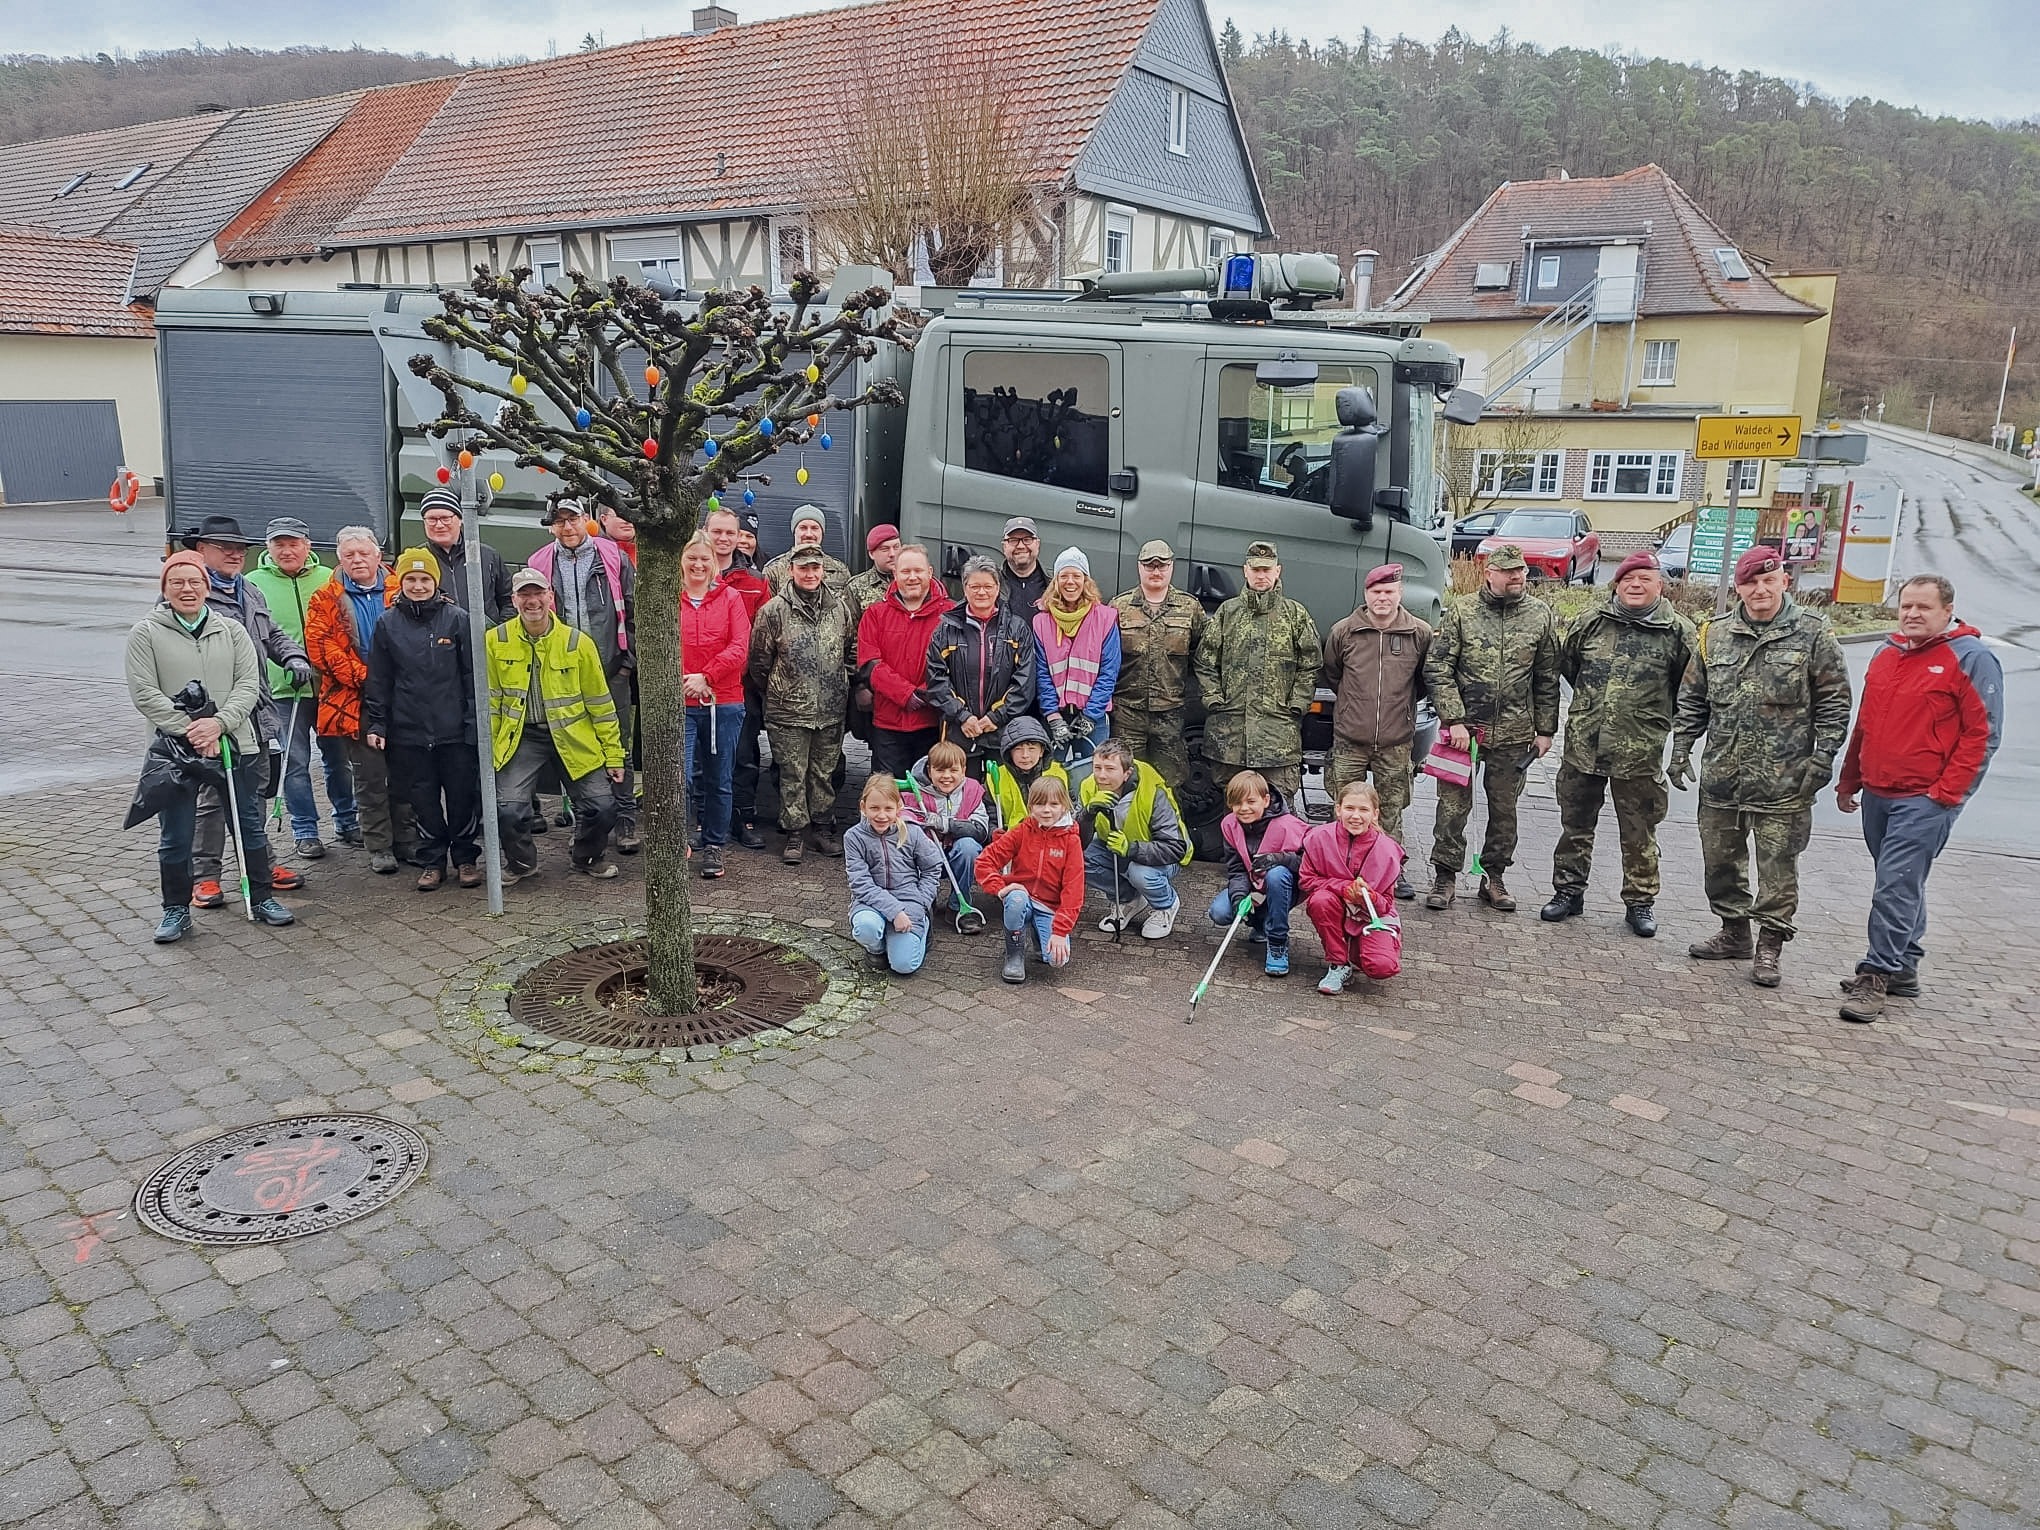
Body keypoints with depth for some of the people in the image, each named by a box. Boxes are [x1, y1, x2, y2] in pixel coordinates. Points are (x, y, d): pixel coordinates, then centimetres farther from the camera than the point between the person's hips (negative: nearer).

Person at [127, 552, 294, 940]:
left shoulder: (231, 630, 5)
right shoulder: (146, 633, -1)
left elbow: (248, 685, -1)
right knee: (175, 835, 6)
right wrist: (190, 730, -15)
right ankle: (176, 910, 19)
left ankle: (262, 897, 24)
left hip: (236, 744, 2)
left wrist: (219, 723, -16)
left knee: (249, 825, 11)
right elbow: (144, 693, -7)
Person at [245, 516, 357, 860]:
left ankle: (347, 821, 28)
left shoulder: (328, 579, 6)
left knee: (338, 757, 12)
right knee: (296, 762, 2)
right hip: (283, 689, -2)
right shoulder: (255, 583, 2)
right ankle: (305, 832, 13)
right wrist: (286, 660, -10)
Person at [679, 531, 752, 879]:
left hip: (724, 703, 1)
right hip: (680, 703, -1)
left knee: (719, 781, 9)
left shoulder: (730, 597, 5)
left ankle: (714, 847, 23)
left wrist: (706, 677, -14)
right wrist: (682, 681, -16)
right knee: (681, 776, -12)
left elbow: (740, 646, -4)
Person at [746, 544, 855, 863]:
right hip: (789, 709, -3)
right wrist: (771, 695, 6)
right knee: (792, 774, 3)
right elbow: (759, 659, 0)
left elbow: (853, 648, 17)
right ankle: (793, 834, 12)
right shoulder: (774, 610, -6)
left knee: (825, 772, 12)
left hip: (831, 709, 3)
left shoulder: (840, 607, 5)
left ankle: (823, 828, 24)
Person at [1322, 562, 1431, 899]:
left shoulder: (1420, 634, 0)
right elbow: (1331, 675, 17)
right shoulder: (1343, 631, 0)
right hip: (1350, 740, 0)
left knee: (1391, 810, 7)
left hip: (1396, 742, 0)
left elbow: (1426, 679, 16)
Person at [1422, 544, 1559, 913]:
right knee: (1453, 806, 1)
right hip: (1463, 727, -2)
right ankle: (1444, 876, 13)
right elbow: (1436, 669, -6)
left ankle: (1493, 877, 24)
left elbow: (1547, 679, 7)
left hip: (1514, 735, 2)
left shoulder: (1541, 616, 4)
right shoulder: (1462, 613, -2)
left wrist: (1545, 730, 5)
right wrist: (1455, 720, -12)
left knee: (1504, 809, 11)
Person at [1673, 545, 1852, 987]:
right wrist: (1681, 747, 7)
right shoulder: (1715, 635, 7)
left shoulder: (1812, 635, -3)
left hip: (1784, 782, -4)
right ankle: (1733, 932, 29)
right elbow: (1692, 699, 14)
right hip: (1720, 777, 4)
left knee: (1777, 866, 1)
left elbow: (1834, 704, -1)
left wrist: (1822, 759, -8)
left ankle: (1769, 945, 11)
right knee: (1720, 859, 13)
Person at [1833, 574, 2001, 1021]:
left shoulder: (1971, 658, -7)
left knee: (1896, 884, -10)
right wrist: (1849, 781, 19)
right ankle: (1903, 967, 25)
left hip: (1926, 800, -7)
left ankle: (1877, 975, -4)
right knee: (1902, 884, 15)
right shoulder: (1886, 655, 13)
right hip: (1877, 794, 7)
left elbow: (1983, 732, -10)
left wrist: (1947, 792, -15)